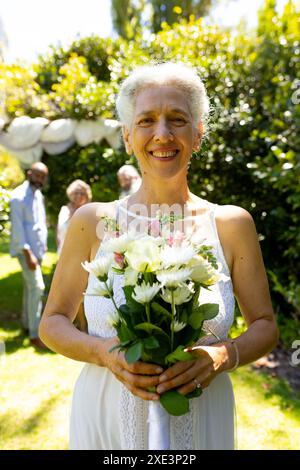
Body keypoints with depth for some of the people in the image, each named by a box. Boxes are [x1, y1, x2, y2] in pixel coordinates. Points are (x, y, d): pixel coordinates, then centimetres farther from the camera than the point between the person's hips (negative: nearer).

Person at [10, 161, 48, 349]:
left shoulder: (39, 195, 12)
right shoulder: (18, 196, -14)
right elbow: (17, 228, -18)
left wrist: (43, 245, 11)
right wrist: (28, 254, -21)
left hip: (38, 248, 8)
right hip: (26, 249, -8)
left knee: (30, 286, 16)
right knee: (37, 287, -11)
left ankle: (27, 323, 29)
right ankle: (35, 334, -4)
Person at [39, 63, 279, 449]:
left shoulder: (231, 224, -8)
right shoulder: (93, 222, -10)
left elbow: (265, 326, 1)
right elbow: (52, 322, -1)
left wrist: (223, 355, -18)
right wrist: (104, 352, -19)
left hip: (200, 424, 1)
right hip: (104, 419, 0)